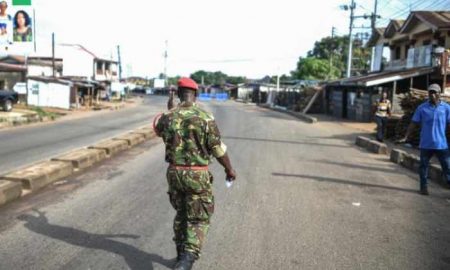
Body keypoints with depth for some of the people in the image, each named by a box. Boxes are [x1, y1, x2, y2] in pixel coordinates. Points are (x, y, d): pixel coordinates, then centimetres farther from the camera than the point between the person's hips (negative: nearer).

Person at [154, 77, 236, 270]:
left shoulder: (168, 117, -3)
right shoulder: (205, 118, -13)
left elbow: (158, 129, 22)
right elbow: (218, 149, -9)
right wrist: (229, 169, 8)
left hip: (174, 172, 4)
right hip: (197, 175, -4)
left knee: (181, 214, 23)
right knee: (199, 219, 6)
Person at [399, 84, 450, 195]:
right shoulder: (422, 108, -1)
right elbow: (413, 124, 2)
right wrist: (405, 137, -4)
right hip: (426, 144, 1)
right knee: (423, 166, 10)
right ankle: (423, 187, 22)